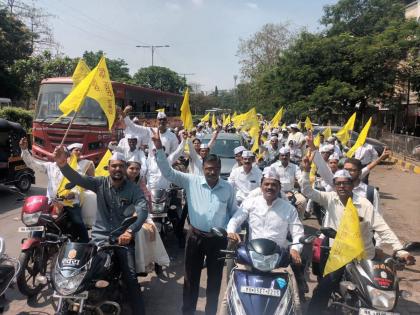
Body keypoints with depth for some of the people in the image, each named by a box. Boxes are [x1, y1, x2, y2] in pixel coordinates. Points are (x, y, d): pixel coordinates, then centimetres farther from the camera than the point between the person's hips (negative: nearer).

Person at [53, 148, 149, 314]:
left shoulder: (134, 189, -5)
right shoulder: (100, 183, 0)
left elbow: (143, 210, -20)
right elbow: (77, 178, -15)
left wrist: (130, 231, -38)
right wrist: (63, 164, -37)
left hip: (123, 238, -2)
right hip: (100, 236, 2)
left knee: (131, 277, -11)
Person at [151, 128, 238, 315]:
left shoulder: (228, 188, -1)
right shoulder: (191, 181, -6)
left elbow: (234, 212, 10)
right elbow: (168, 172, -12)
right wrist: (159, 148, -23)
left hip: (219, 239, 1)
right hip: (196, 236, -1)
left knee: (215, 279, 14)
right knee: (191, 277, 12)